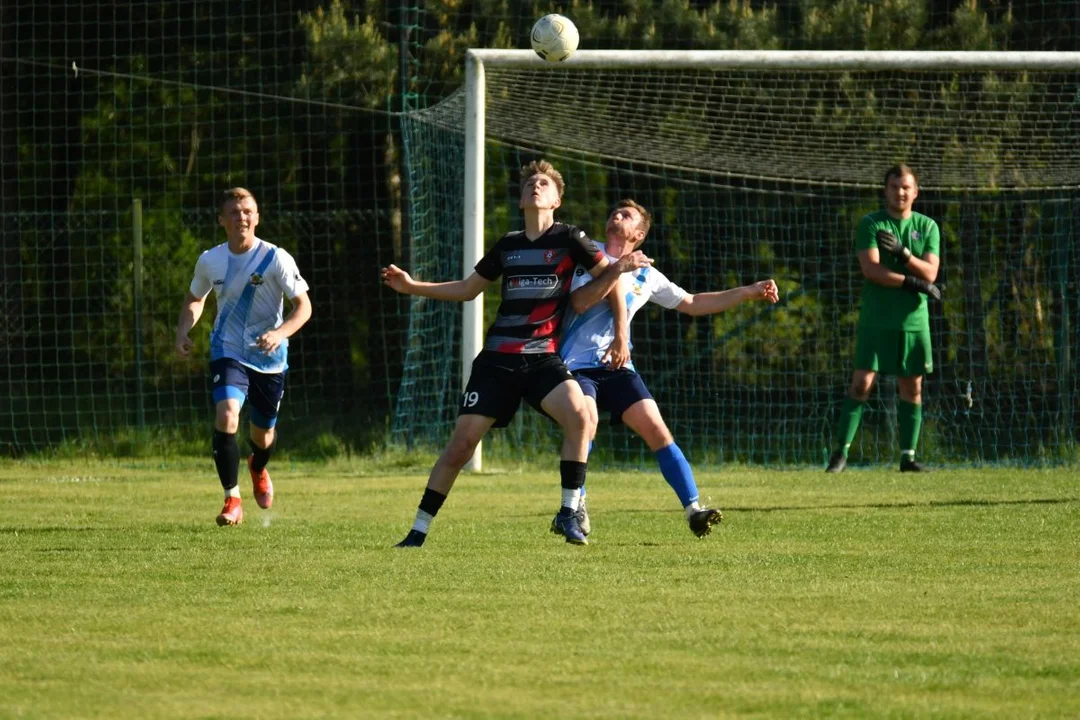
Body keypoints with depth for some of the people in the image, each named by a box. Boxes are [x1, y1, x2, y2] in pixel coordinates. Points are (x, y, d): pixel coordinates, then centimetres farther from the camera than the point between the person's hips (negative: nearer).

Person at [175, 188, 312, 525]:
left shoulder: (275, 259, -13)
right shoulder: (210, 261, -4)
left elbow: (303, 305, -12)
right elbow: (195, 298, 16)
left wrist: (280, 333, -30)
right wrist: (183, 332, -2)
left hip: (269, 358, 0)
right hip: (228, 353, 0)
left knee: (263, 434, 15)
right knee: (226, 417, -26)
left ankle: (258, 469, 54)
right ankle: (232, 500, -17)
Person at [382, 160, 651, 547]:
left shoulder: (569, 239, 3)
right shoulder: (508, 245, 12)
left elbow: (606, 275, 5)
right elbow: (466, 289, 24)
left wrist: (621, 267, -18)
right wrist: (412, 286, 17)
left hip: (542, 358, -2)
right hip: (497, 358, 2)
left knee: (578, 414, -29)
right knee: (462, 442, -5)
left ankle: (568, 514, -16)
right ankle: (417, 533, 5)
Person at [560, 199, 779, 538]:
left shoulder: (646, 275, 13)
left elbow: (692, 303, 23)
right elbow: (580, 303, -14)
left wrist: (749, 292, 19)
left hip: (617, 366, 3)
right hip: (578, 365, -3)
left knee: (656, 429, -13)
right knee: (586, 420, -29)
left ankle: (693, 509, -15)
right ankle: (576, 505, -11)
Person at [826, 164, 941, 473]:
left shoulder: (927, 227, 9)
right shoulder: (870, 224, 1)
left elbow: (930, 272, -3)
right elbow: (872, 269, -12)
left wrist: (903, 252, -19)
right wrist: (913, 282, -14)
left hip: (914, 320, 3)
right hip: (876, 320, -3)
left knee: (912, 387, 3)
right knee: (861, 383, -9)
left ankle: (908, 455, 8)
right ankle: (841, 452, -6)